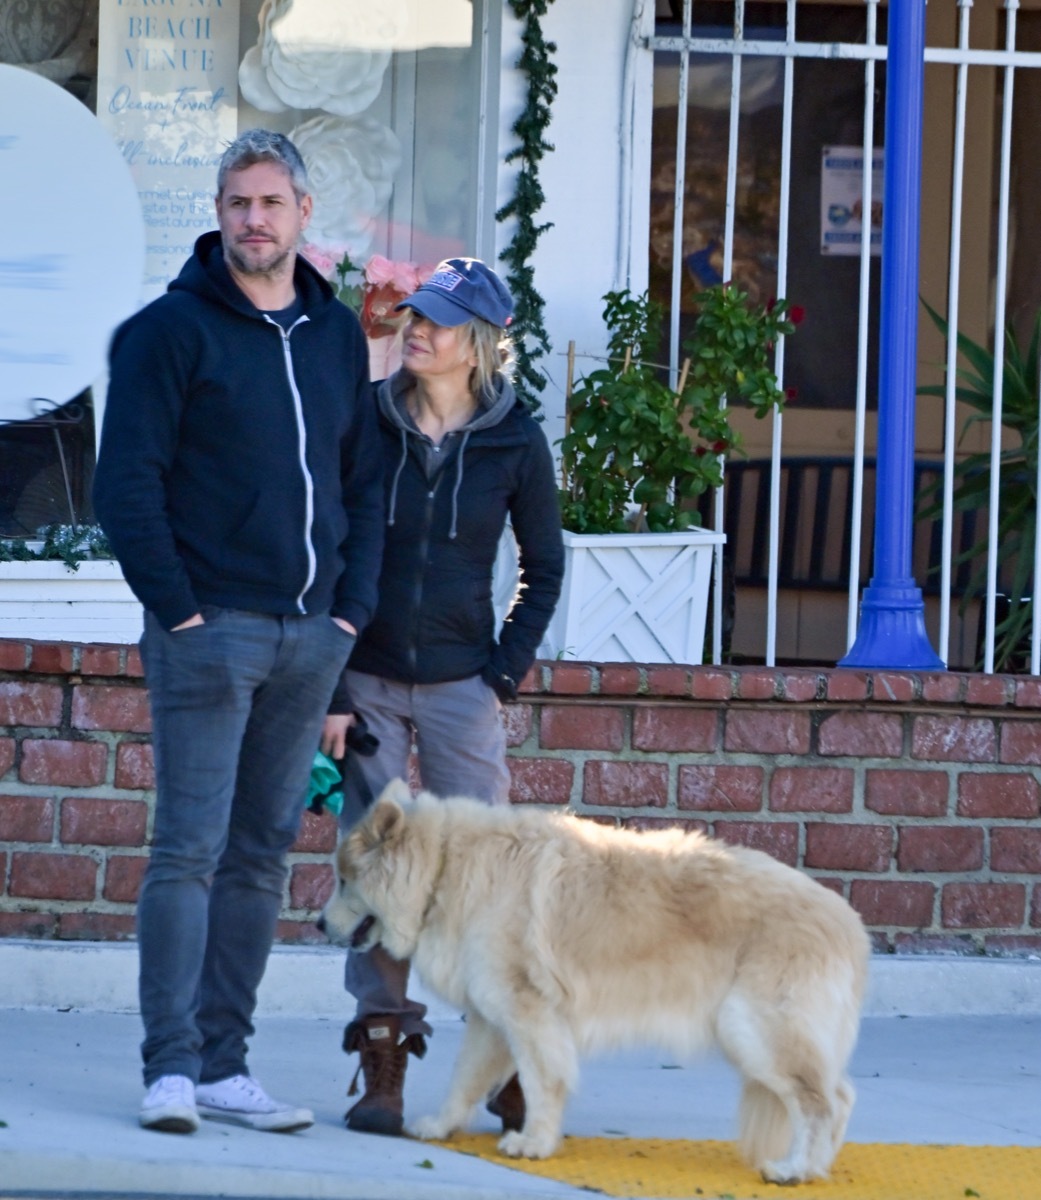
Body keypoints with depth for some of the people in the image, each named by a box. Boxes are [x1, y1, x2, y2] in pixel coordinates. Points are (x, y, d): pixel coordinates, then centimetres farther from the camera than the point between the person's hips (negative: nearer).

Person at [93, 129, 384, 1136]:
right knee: (191, 849, -8)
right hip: (208, 628, -5)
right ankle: (171, 1063, -7)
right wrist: (176, 606, -14)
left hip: (311, 636, 6)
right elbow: (128, 482, -9)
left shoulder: (337, 335, 12)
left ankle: (223, 1062, 12)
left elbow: (363, 482, 16)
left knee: (262, 854, 7)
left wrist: (353, 605, 4)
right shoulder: (173, 329, -5)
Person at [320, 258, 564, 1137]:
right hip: (365, 678, 1)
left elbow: (546, 568, 8)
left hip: (461, 682, -1)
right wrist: (328, 687, -4)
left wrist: (506, 674, -1)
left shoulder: (515, 441, -2)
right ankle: (381, 1070, 2)